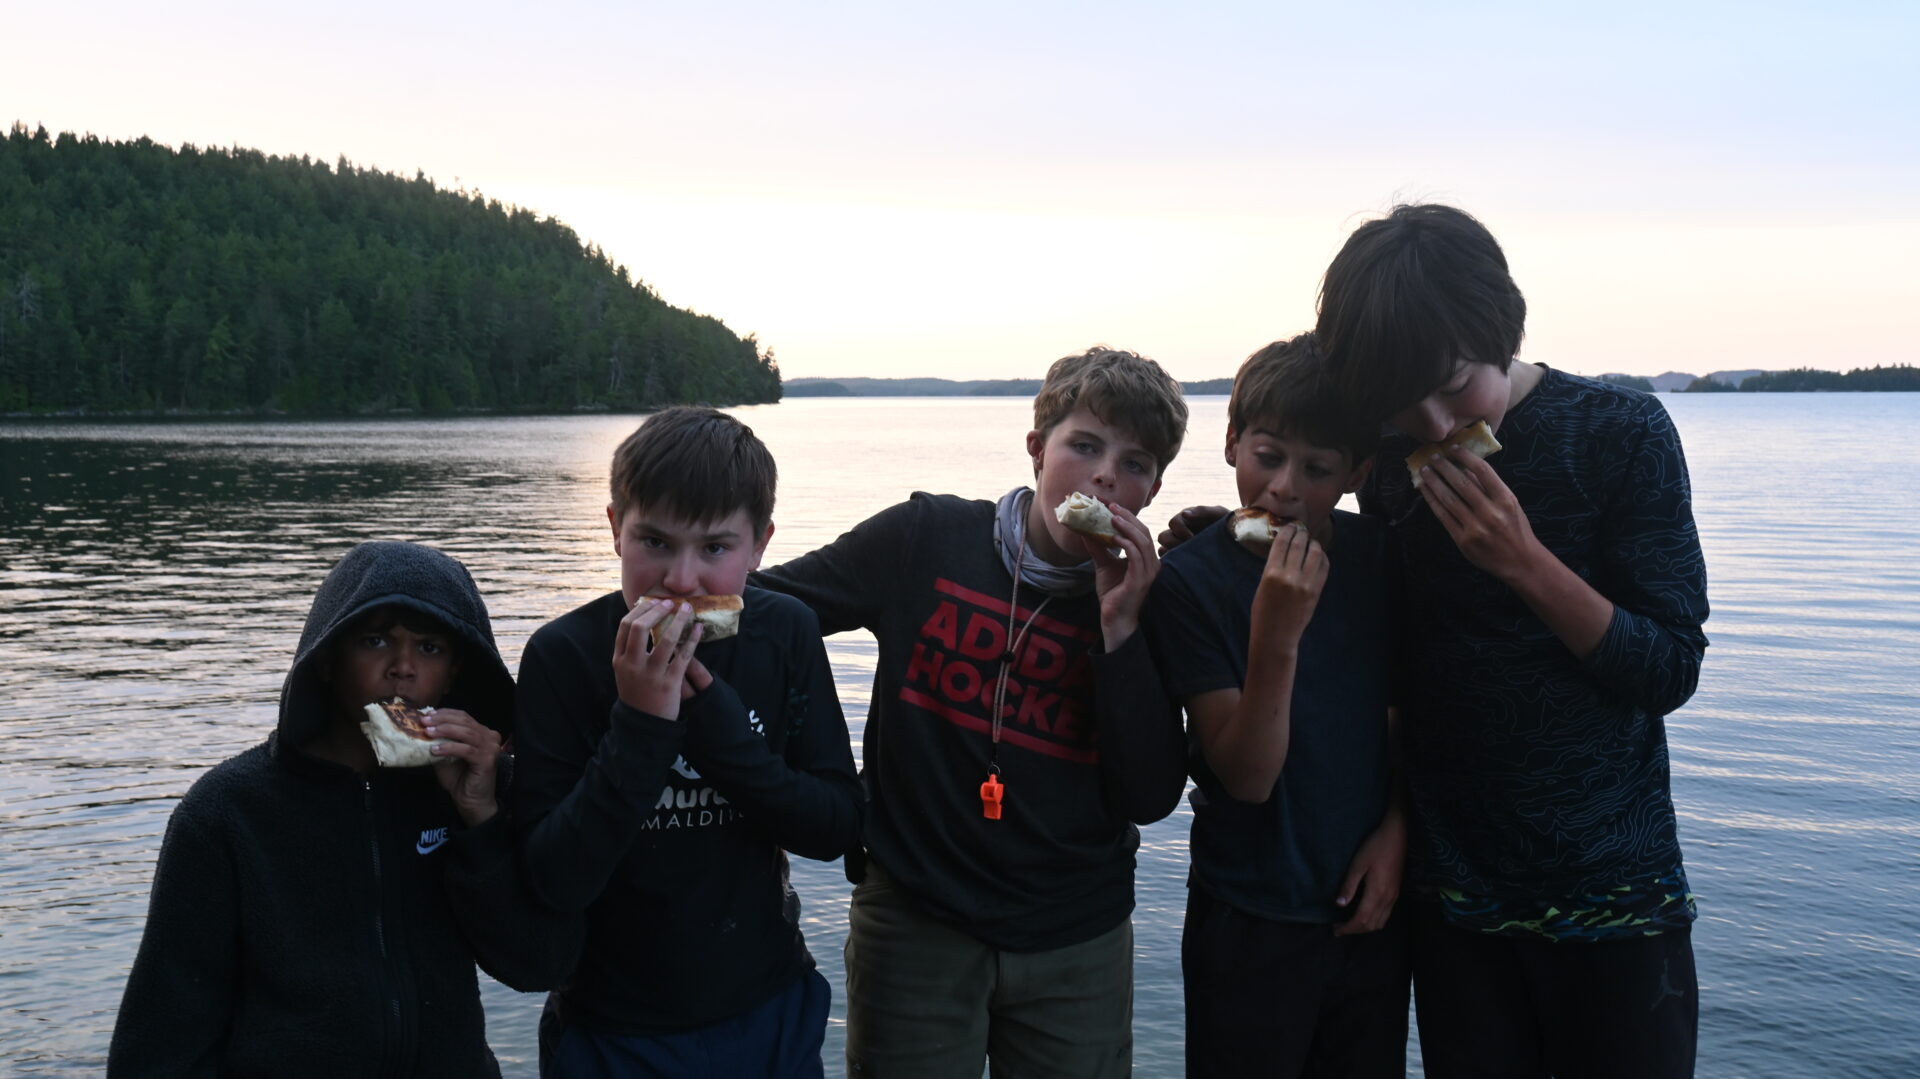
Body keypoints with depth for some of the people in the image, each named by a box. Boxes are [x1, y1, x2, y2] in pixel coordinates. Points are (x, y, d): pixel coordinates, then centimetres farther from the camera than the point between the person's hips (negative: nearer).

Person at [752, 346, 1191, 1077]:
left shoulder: (1145, 603, -3)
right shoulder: (926, 539, -7)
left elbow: (1149, 798, -9)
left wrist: (1119, 628, -16)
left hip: (1078, 944, 2)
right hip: (913, 925, -1)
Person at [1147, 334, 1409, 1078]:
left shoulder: (1378, 556, -2)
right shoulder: (1191, 577, -15)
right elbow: (1248, 777, -20)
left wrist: (1397, 827, -1)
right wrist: (1275, 636, -32)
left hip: (1370, 905, 4)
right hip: (1252, 925, -4)